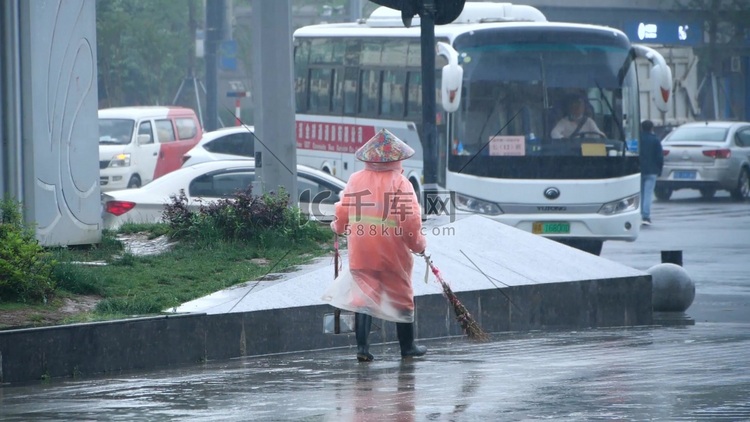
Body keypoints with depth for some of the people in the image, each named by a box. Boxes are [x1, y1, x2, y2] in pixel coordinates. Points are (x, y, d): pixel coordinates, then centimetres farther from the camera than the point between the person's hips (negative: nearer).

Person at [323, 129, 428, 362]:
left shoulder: (355, 180, 3)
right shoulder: (400, 183, -8)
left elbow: (342, 212, 9)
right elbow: (411, 220, -13)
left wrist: (338, 227, 31)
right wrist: (418, 244, 2)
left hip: (361, 253, 2)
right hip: (393, 254, -2)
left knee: (362, 296, 5)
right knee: (402, 297, 11)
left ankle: (362, 346, -6)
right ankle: (407, 346, 21)